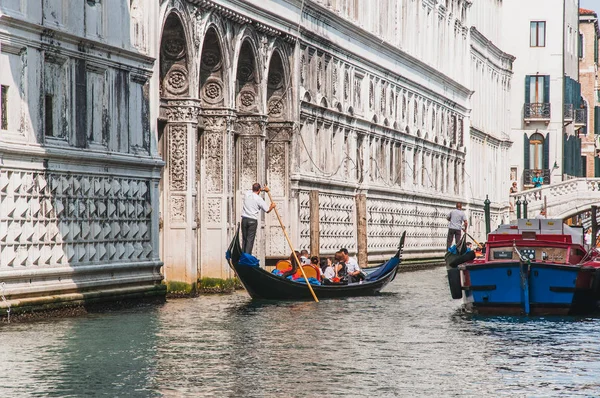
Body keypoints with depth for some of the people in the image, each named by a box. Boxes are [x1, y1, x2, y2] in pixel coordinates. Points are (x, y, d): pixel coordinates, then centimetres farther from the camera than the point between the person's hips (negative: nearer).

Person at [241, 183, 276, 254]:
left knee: (244, 239, 11)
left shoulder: (247, 194, 6)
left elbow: (253, 191, 32)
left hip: (244, 219, 5)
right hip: (253, 221, -5)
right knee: (250, 240, -4)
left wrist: (263, 189, 43)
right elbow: (267, 210, 0)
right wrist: (272, 206, 22)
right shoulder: (259, 199, -8)